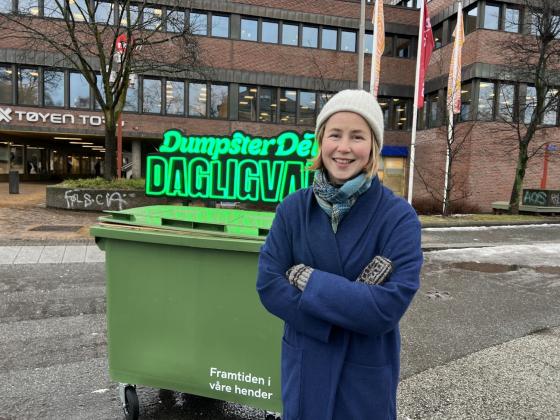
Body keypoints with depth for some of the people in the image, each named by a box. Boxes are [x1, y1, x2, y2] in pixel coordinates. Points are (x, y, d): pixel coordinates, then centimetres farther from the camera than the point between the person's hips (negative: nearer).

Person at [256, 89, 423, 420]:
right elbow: (268, 285, -12)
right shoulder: (293, 208, -8)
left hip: (366, 371, -2)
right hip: (304, 363, 2)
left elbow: (389, 307, -23)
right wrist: (342, 312, -20)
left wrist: (307, 278, -20)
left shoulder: (399, 216, -16)